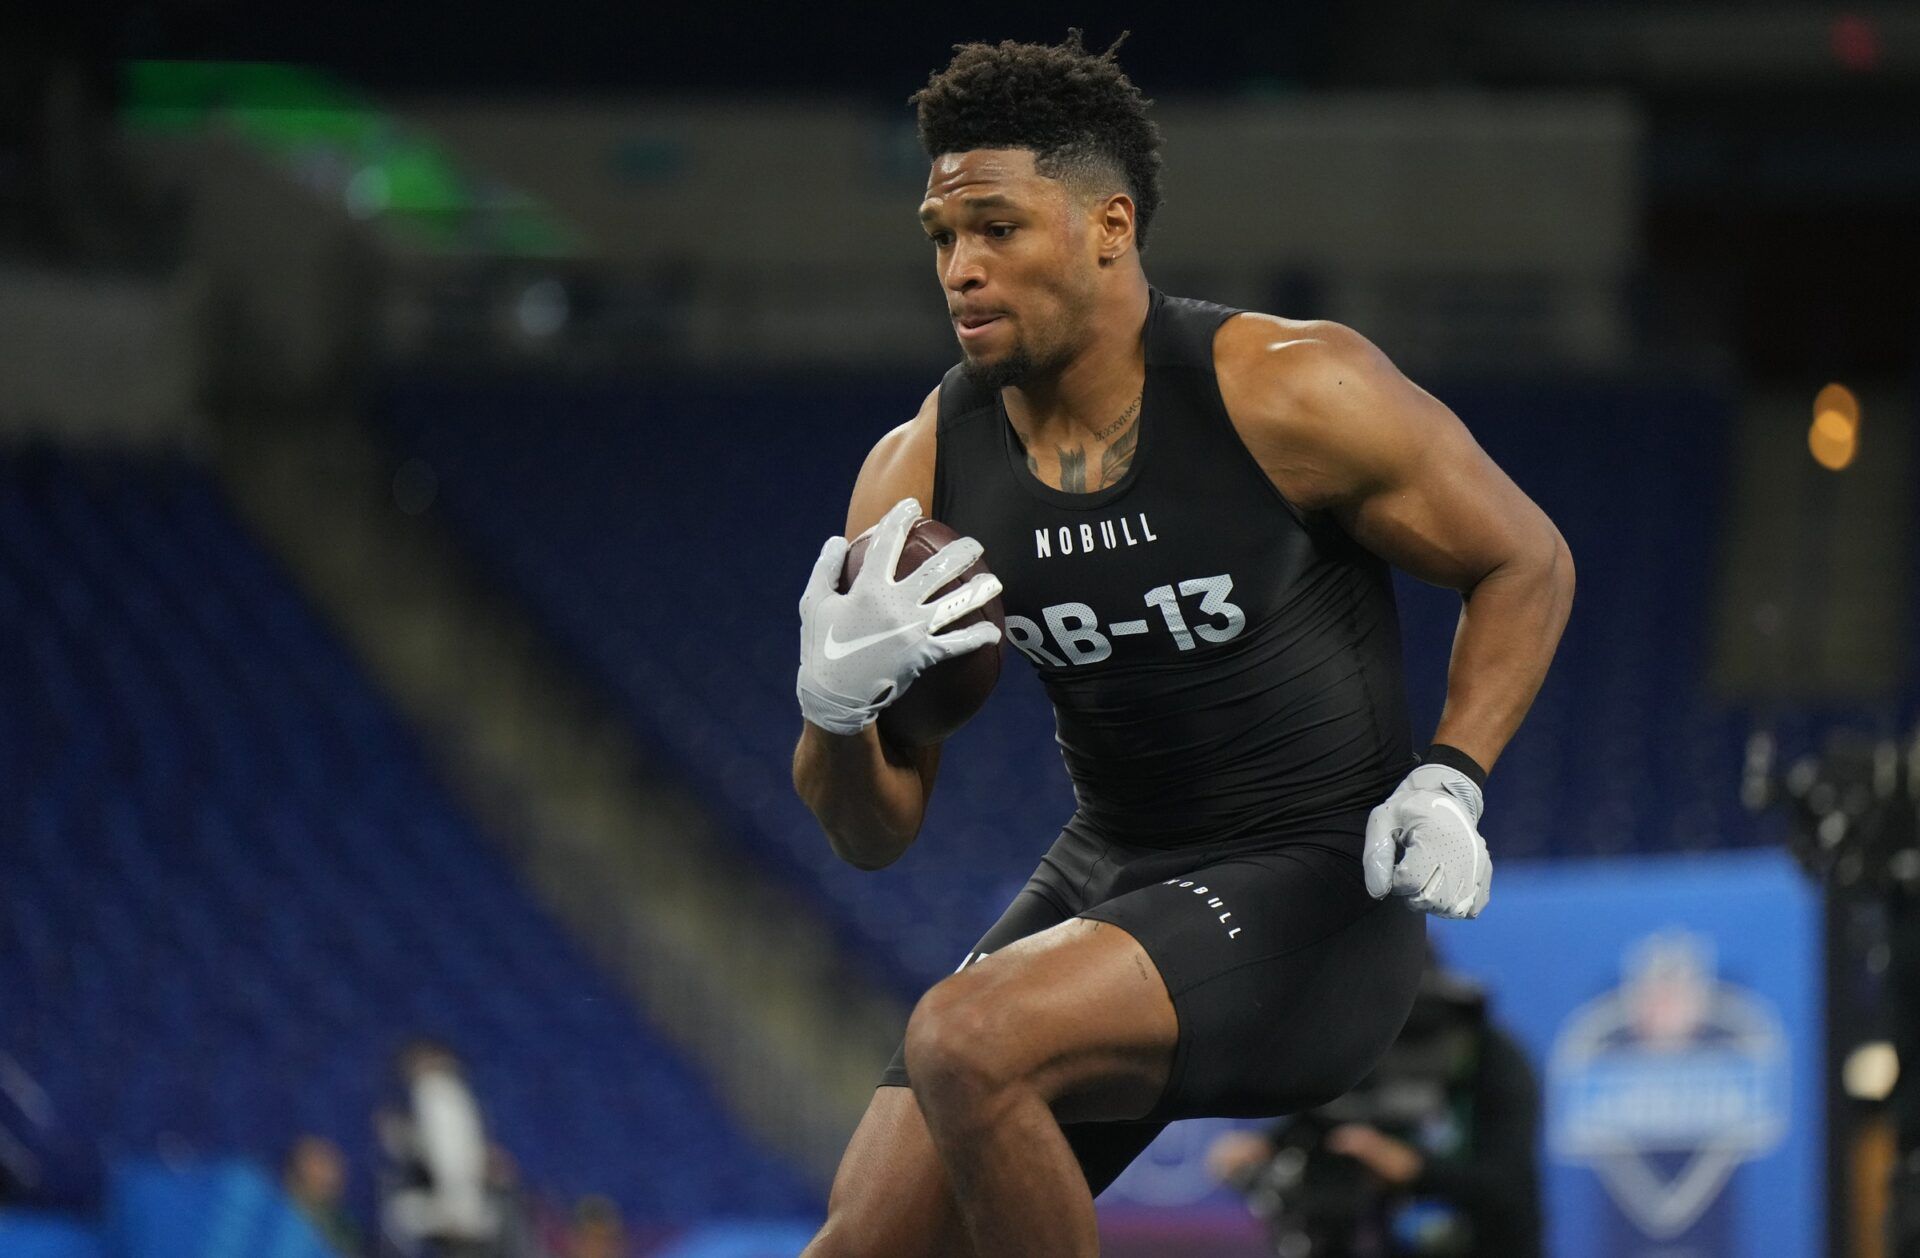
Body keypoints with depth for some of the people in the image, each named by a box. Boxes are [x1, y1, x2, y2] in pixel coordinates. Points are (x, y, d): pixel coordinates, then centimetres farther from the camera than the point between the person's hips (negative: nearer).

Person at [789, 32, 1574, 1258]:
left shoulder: (1291, 394, -16)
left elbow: (1527, 562, -2)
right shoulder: (919, 477, -3)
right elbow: (876, 831, 2)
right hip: (1107, 878, 6)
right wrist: (836, 709, -21)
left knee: (968, 1041, -29)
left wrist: (1447, 786, -16)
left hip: (1314, 886, -6)